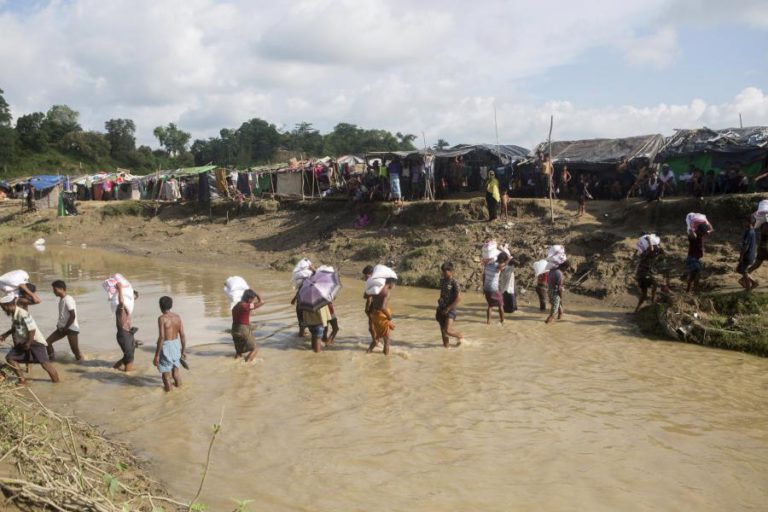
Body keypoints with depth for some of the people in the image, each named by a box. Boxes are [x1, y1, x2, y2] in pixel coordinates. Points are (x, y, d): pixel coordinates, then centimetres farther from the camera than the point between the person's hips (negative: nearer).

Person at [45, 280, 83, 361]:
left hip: (72, 328, -9)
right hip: (62, 327, 9)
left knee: (74, 349, -9)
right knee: (48, 342, 2)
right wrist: (59, 325, 9)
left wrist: (65, 328, -16)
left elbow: (73, 316, -21)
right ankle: (51, 360, 11)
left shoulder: (68, 299, -17)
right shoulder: (61, 299, 12)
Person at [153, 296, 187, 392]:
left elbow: (161, 337, -20)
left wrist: (157, 354, -15)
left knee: (165, 370, 12)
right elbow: (182, 335, 1)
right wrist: (183, 350, 12)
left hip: (165, 346, -6)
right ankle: (178, 383, 37)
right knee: (175, 367, 26)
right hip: (176, 344, 6)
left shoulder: (162, 318, -15)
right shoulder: (177, 317, 0)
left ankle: (168, 386, 21)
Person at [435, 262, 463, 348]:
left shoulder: (454, 283, -14)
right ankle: (446, 344, 22)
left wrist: (448, 308, -17)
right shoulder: (442, 280, 7)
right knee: (443, 329, 9)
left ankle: (460, 336, 13)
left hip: (450, 310, -7)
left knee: (448, 330, -14)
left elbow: (459, 298, -17)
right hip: (442, 309, 7)